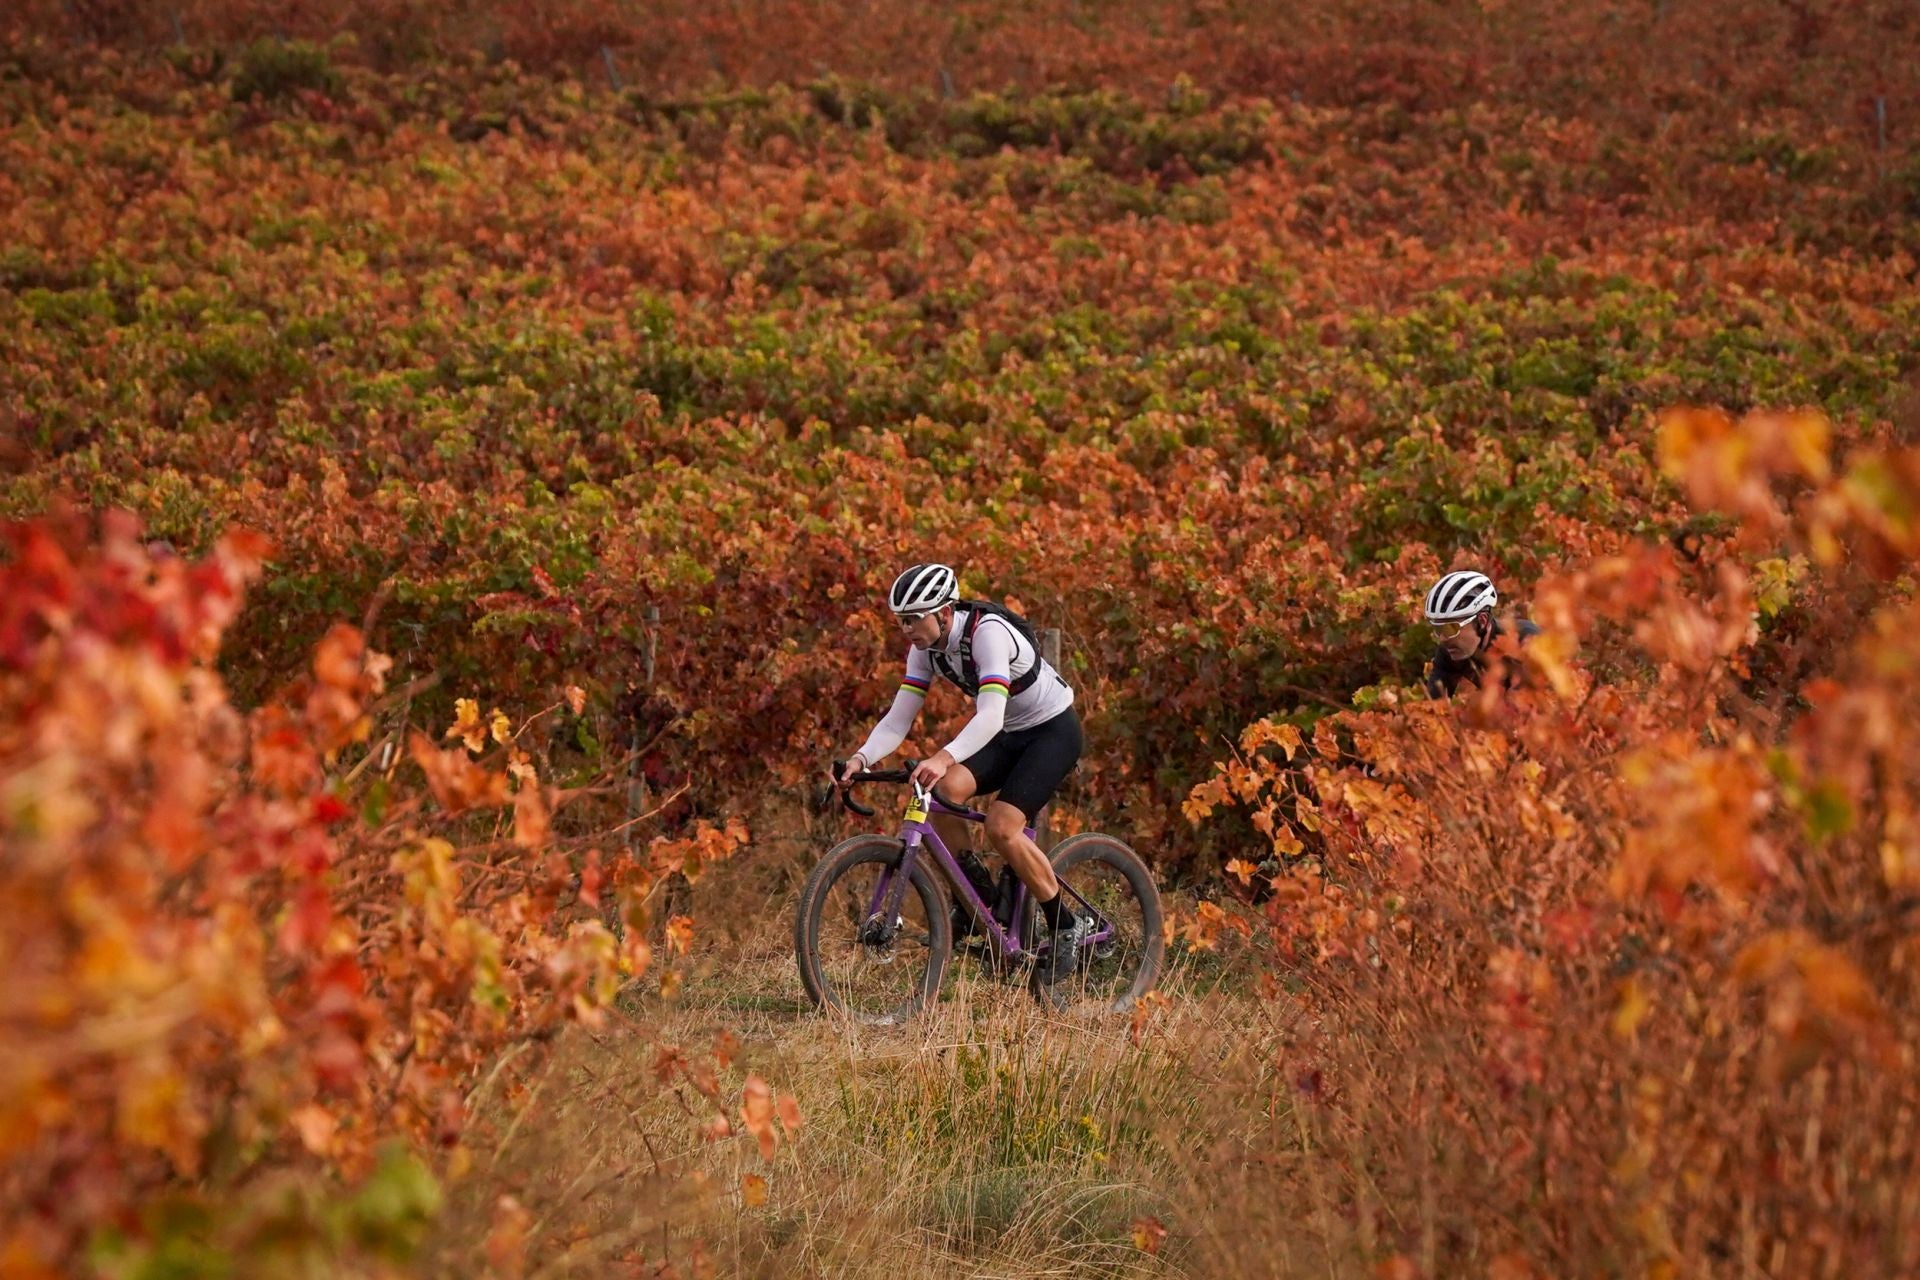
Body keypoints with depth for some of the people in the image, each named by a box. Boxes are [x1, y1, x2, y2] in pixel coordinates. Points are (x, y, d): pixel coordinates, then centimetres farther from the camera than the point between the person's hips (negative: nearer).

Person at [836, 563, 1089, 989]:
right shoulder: (926, 648, -8)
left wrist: (944, 757, -58)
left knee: (1002, 827, -24)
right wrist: (862, 758, -29)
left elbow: (990, 714, -42)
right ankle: (980, 901, -4)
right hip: (1007, 736, 7)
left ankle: (1068, 927, -7)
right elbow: (898, 719, -10)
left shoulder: (988, 632, -30)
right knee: (945, 790, -21)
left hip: (1054, 731, -7)